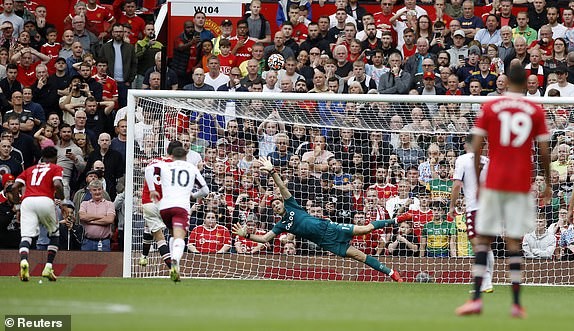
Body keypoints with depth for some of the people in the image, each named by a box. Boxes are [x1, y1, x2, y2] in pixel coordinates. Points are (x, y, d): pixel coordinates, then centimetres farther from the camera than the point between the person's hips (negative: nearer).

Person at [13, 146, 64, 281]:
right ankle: (48, 267, 6)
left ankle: (23, 261, -39)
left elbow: (15, 187, 16)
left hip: (27, 200, 2)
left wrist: (17, 207, 22)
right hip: (45, 200, -2)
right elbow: (57, 185, -4)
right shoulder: (56, 168, 17)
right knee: (54, 234, 19)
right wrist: (61, 196, 15)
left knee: (26, 236, -9)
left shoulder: (30, 169, 28)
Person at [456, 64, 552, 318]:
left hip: (494, 183, 0)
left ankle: (476, 298, -5)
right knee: (514, 242, 2)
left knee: (483, 240, 5)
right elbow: (544, 152, 2)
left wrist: (477, 181, 8)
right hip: (521, 186, 0)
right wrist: (548, 184, 14)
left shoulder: (489, 108, 2)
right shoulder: (536, 111, 2)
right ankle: (516, 304, -1)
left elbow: (476, 148, -1)